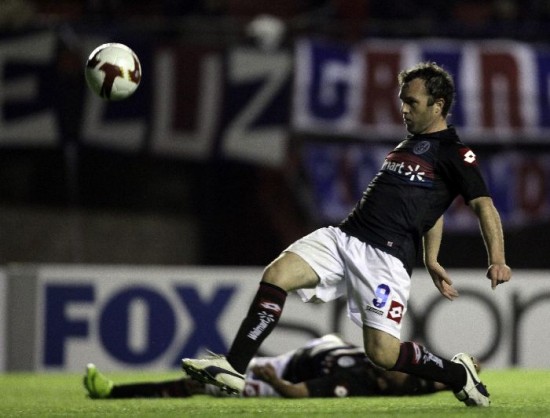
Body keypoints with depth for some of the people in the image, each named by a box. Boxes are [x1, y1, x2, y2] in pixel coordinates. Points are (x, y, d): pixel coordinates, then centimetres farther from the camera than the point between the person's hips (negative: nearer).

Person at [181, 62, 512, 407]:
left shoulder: (454, 153, -3)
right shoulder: (410, 143, 23)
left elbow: (483, 204, -13)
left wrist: (497, 260, -27)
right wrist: (431, 259, 35)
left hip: (386, 256, -8)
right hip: (344, 236, 8)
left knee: (383, 352, -16)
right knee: (276, 274, -14)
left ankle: (461, 374, 11)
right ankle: (233, 368, -15)